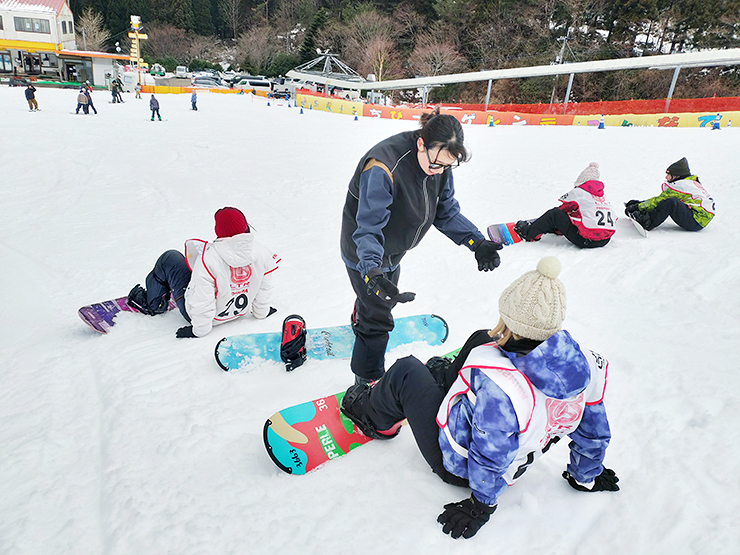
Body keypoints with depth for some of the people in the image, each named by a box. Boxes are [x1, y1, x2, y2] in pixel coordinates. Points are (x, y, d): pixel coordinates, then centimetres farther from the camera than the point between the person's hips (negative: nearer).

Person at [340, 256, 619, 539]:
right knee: (481, 339, 11)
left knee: (405, 371, 6)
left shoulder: (498, 387, -43)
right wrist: (585, 477, 15)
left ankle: (375, 420, 37)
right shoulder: (587, 364, -21)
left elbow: (490, 456, -30)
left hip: (456, 465, -6)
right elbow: (592, 429, -5)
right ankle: (445, 376, 43)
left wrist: (481, 505, -9)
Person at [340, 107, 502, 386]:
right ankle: (368, 382, 22)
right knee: (378, 316, 0)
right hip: (366, 255, -8)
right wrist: (371, 269, -53)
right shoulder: (383, 167, -38)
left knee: (384, 299, 31)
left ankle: (361, 323, 66)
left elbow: (446, 211, -5)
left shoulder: (440, 164, -13)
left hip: (393, 251, 8)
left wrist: (477, 242, -17)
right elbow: (369, 227, -39)